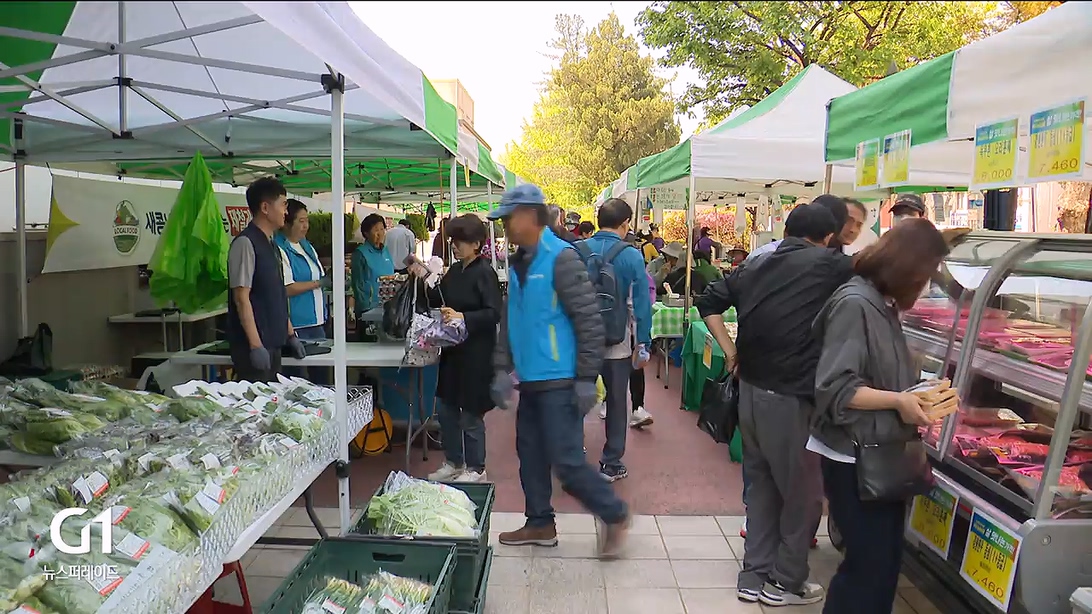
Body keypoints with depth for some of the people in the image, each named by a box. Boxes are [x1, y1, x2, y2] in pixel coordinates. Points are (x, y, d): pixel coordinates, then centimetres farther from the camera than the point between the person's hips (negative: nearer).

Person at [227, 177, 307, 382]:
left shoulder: (271, 245, 15)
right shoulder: (245, 243, -12)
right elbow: (241, 298, -16)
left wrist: (290, 334, 19)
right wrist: (256, 345, -19)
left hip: (273, 342, 9)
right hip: (254, 345, -9)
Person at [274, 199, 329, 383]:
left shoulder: (307, 247, 16)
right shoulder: (279, 250, -12)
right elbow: (286, 289, -18)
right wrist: (320, 283, -15)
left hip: (316, 322, 8)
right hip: (295, 326, -8)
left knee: (321, 374, 12)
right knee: (295, 374, -1)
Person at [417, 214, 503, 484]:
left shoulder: (484, 273, -13)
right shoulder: (454, 271, 9)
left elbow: (494, 313, -19)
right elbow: (438, 302, 15)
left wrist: (463, 317, -28)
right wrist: (425, 279, 1)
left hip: (476, 354, -8)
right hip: (453, 350, 8)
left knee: (471, 414, 3)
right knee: (446, 408, 15)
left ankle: (476, 469, 21)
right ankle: (453, 462, 32)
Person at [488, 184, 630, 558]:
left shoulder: (561, 257, -13)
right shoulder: (519, 263, 12)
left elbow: (590, 321, -16)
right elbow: (509, 322, 19)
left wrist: (586, 379, -17)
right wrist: (502, 369, 13)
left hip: (559, 382, -8)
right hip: (530, 380, 9)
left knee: (566, 462, -6)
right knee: (530, 454, 15)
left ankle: (613, 515, 15)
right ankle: (540, 524, 30)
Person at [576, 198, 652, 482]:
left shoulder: (576, 251, -5)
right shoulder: (631, 256, -12)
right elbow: (641, 304, -11)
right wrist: (643, 345, -3)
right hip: (617, 342, -2)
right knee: (617, 402, 13)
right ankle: (611, 464, 21)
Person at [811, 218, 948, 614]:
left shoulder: (882, 304, 8)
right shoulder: (854, 304, -20)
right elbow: (835, 389, -25)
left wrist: (915, 393, 3)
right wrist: (898, 401, -21)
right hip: (854, 459, -9)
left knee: (886, 561, 17)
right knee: (870, 564, 2)